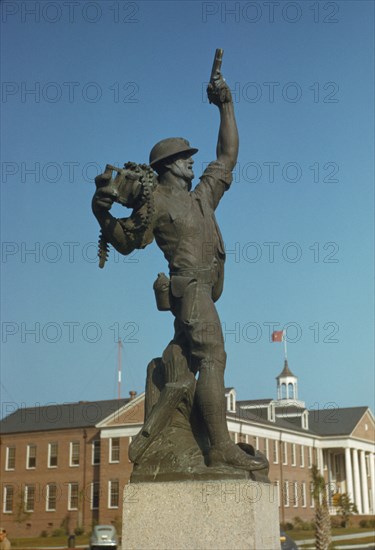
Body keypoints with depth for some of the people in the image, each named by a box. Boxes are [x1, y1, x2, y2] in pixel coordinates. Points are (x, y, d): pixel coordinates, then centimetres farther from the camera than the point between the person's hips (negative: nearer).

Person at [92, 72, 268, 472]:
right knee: (213, 357, -20)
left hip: (205, 287, 8)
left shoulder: (203, 195, 23)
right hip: (189, 284, -8)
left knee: (183, 360, 10)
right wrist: (103, 214, -13)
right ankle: (221, 447, -26)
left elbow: (228, 154, 29)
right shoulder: (155, 202, 4)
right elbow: (125, 242, 4)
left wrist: (225, 104, 27)